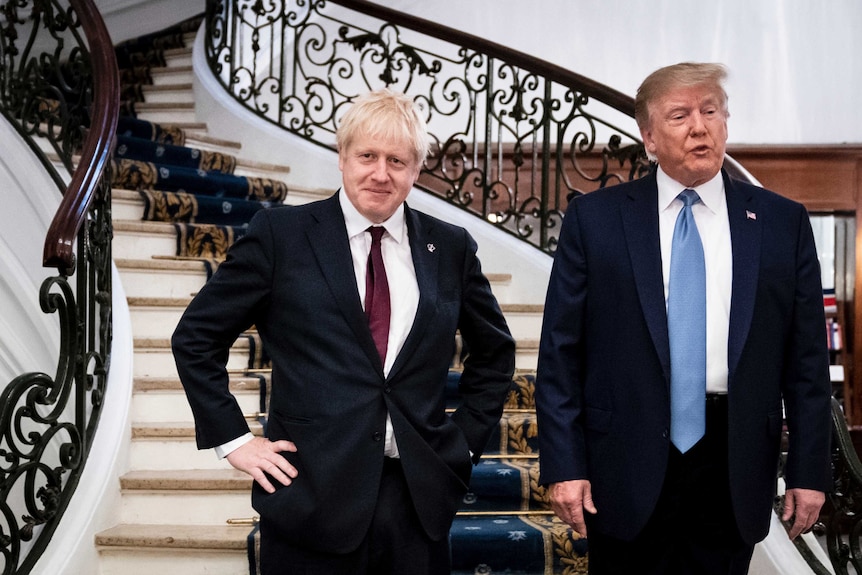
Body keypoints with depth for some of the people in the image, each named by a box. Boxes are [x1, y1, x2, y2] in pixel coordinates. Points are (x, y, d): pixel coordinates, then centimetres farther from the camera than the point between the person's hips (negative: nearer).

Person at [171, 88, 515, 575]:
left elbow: (494, 352, 19)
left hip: (419, 499, 3)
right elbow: (195, 338, 3)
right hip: (312, 494, -2)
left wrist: (466, 439, 10)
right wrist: (234, 439, -2)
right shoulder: (281, 235, -1)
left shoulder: (450, 247, 6)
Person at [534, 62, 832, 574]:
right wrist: (563, 464, -7)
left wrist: (809, 470, 2)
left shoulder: (784, 222, 3)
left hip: (734, 462, 2)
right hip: (627, 463, -1)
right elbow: (560, 352, -2)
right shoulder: (594, 219, -1)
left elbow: (806, 357, 4)